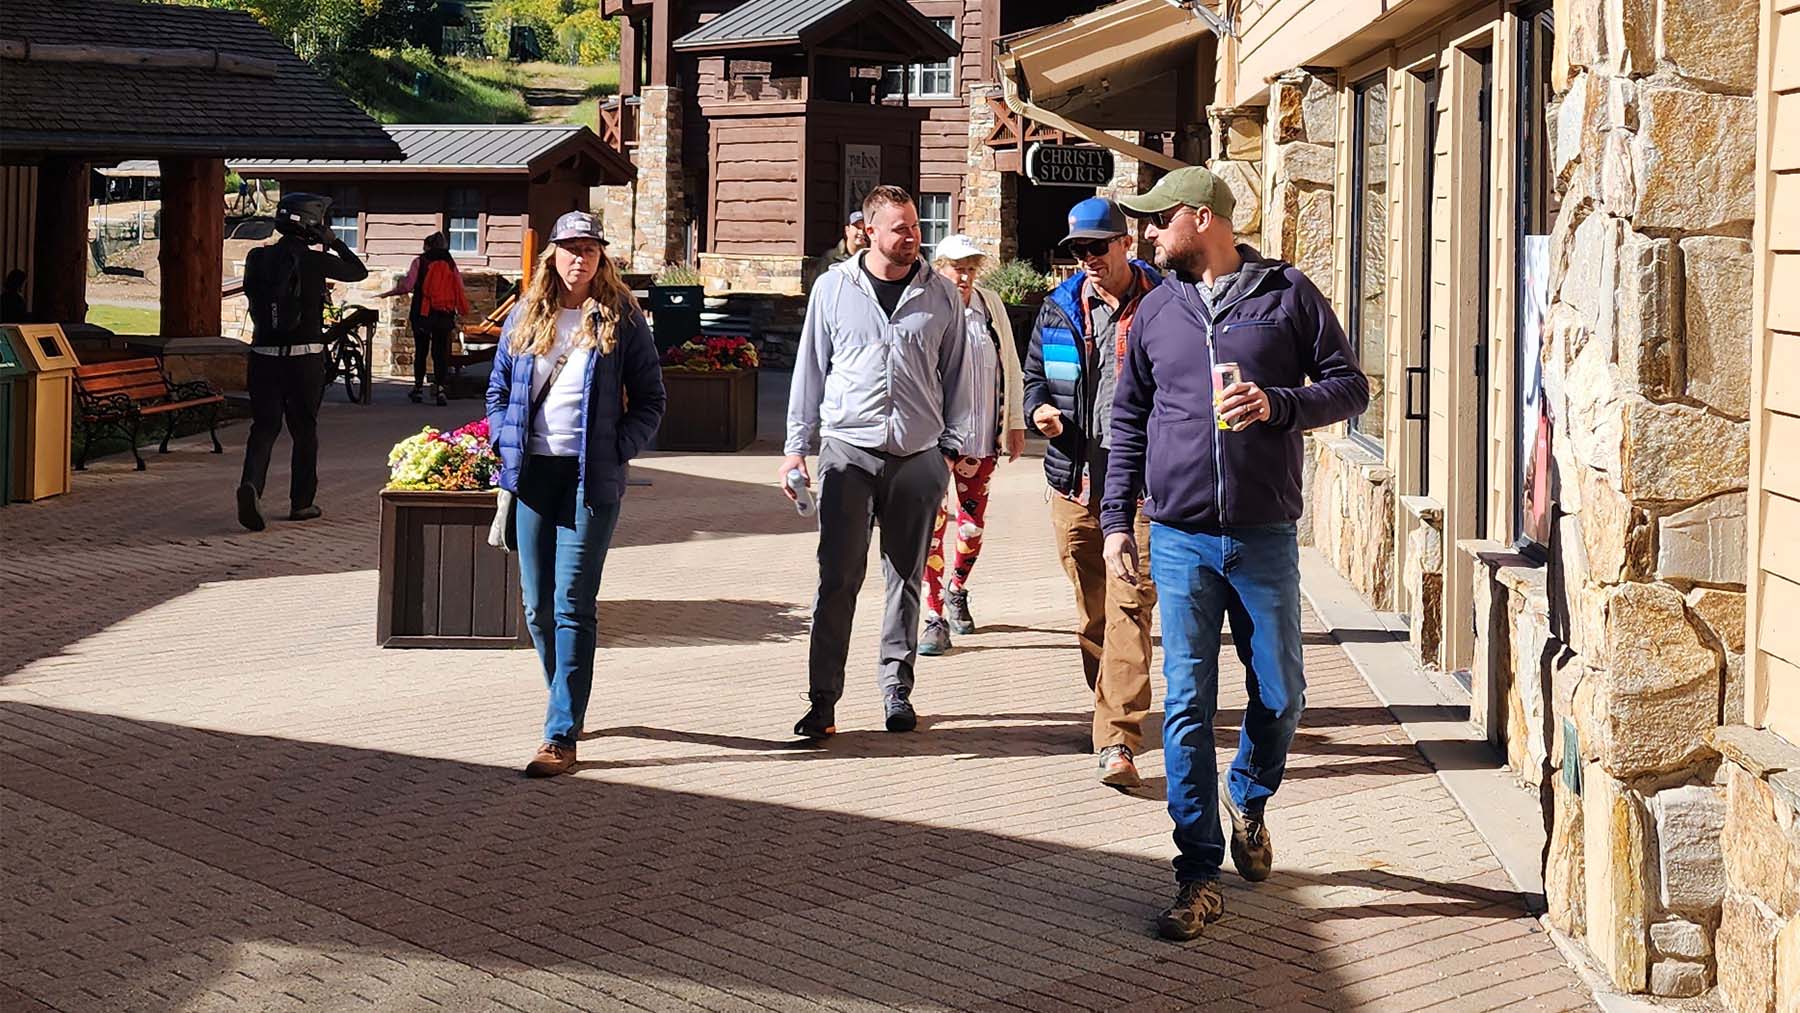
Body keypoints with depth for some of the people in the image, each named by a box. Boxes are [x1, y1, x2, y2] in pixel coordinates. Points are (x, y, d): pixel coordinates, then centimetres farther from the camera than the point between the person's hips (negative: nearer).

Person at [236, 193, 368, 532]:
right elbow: (358, 272, 6)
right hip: (305, 356, -3)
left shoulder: (259, 259, 3)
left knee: (263, 426, 4)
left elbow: (255, 305, 12)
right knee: (304, 430, 11)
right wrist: (334, 242, 14)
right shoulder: (313, 261, -8)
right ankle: (301, 502, 18)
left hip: (263, 354, 3)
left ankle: (251, 485, -21)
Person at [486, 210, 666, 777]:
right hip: (531, 474, 4)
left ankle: (562, 736, -11)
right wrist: (506, 446, 3)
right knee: (538, 606, 8)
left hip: (590, 477, -4)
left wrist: (618, 451, -7)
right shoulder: (525, 318, 11)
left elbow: (650, 401, 6)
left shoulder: (622, 321, 2)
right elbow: (498, 390, 19)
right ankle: (570, 706, 27)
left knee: (573, 606, -10)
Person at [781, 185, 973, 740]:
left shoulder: (941, 294, 7)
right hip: (848, 450, -1)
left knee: (906, 579, 8)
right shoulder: (833, 288, 5)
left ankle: (897, 691, 18)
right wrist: (796, 447, 7)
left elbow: (955, 374, 13)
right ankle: (823, 699, -3)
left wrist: (954, 445, 8)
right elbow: (811, 368, 9)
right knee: (838, 579, -6)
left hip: (917, 458, 1)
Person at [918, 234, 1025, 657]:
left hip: (981, 436, 4)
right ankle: (935, 616, -2)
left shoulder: (990, 304, 6)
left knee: (972, 522, 13)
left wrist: (1016, 424, 12)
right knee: (932, 523, -7)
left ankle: (956, 590, 38)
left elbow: (1010, 365, 13)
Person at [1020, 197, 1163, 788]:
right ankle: (1114, 707, 30)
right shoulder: (1060, 309, 11)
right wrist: (1039, 408, 0)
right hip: (1074, 480, 5)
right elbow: (1034, 374, 22)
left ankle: (1117, 740, -17)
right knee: (1091, 612, 12)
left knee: (1129, 610, -12)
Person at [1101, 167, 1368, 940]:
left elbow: (1349, 385, 1)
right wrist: (1117, 519, 7)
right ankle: (1200, 877, 4)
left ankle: (1248, 799, 37)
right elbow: (1128, 419, 14)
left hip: (1265, 536, -1)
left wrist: (1278, 404, -17)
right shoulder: (1156, 311, 9)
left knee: (1280, 695, 7)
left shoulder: (1288, 294, 1)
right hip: (1179, 537, 1)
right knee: (1187, 708, -2)